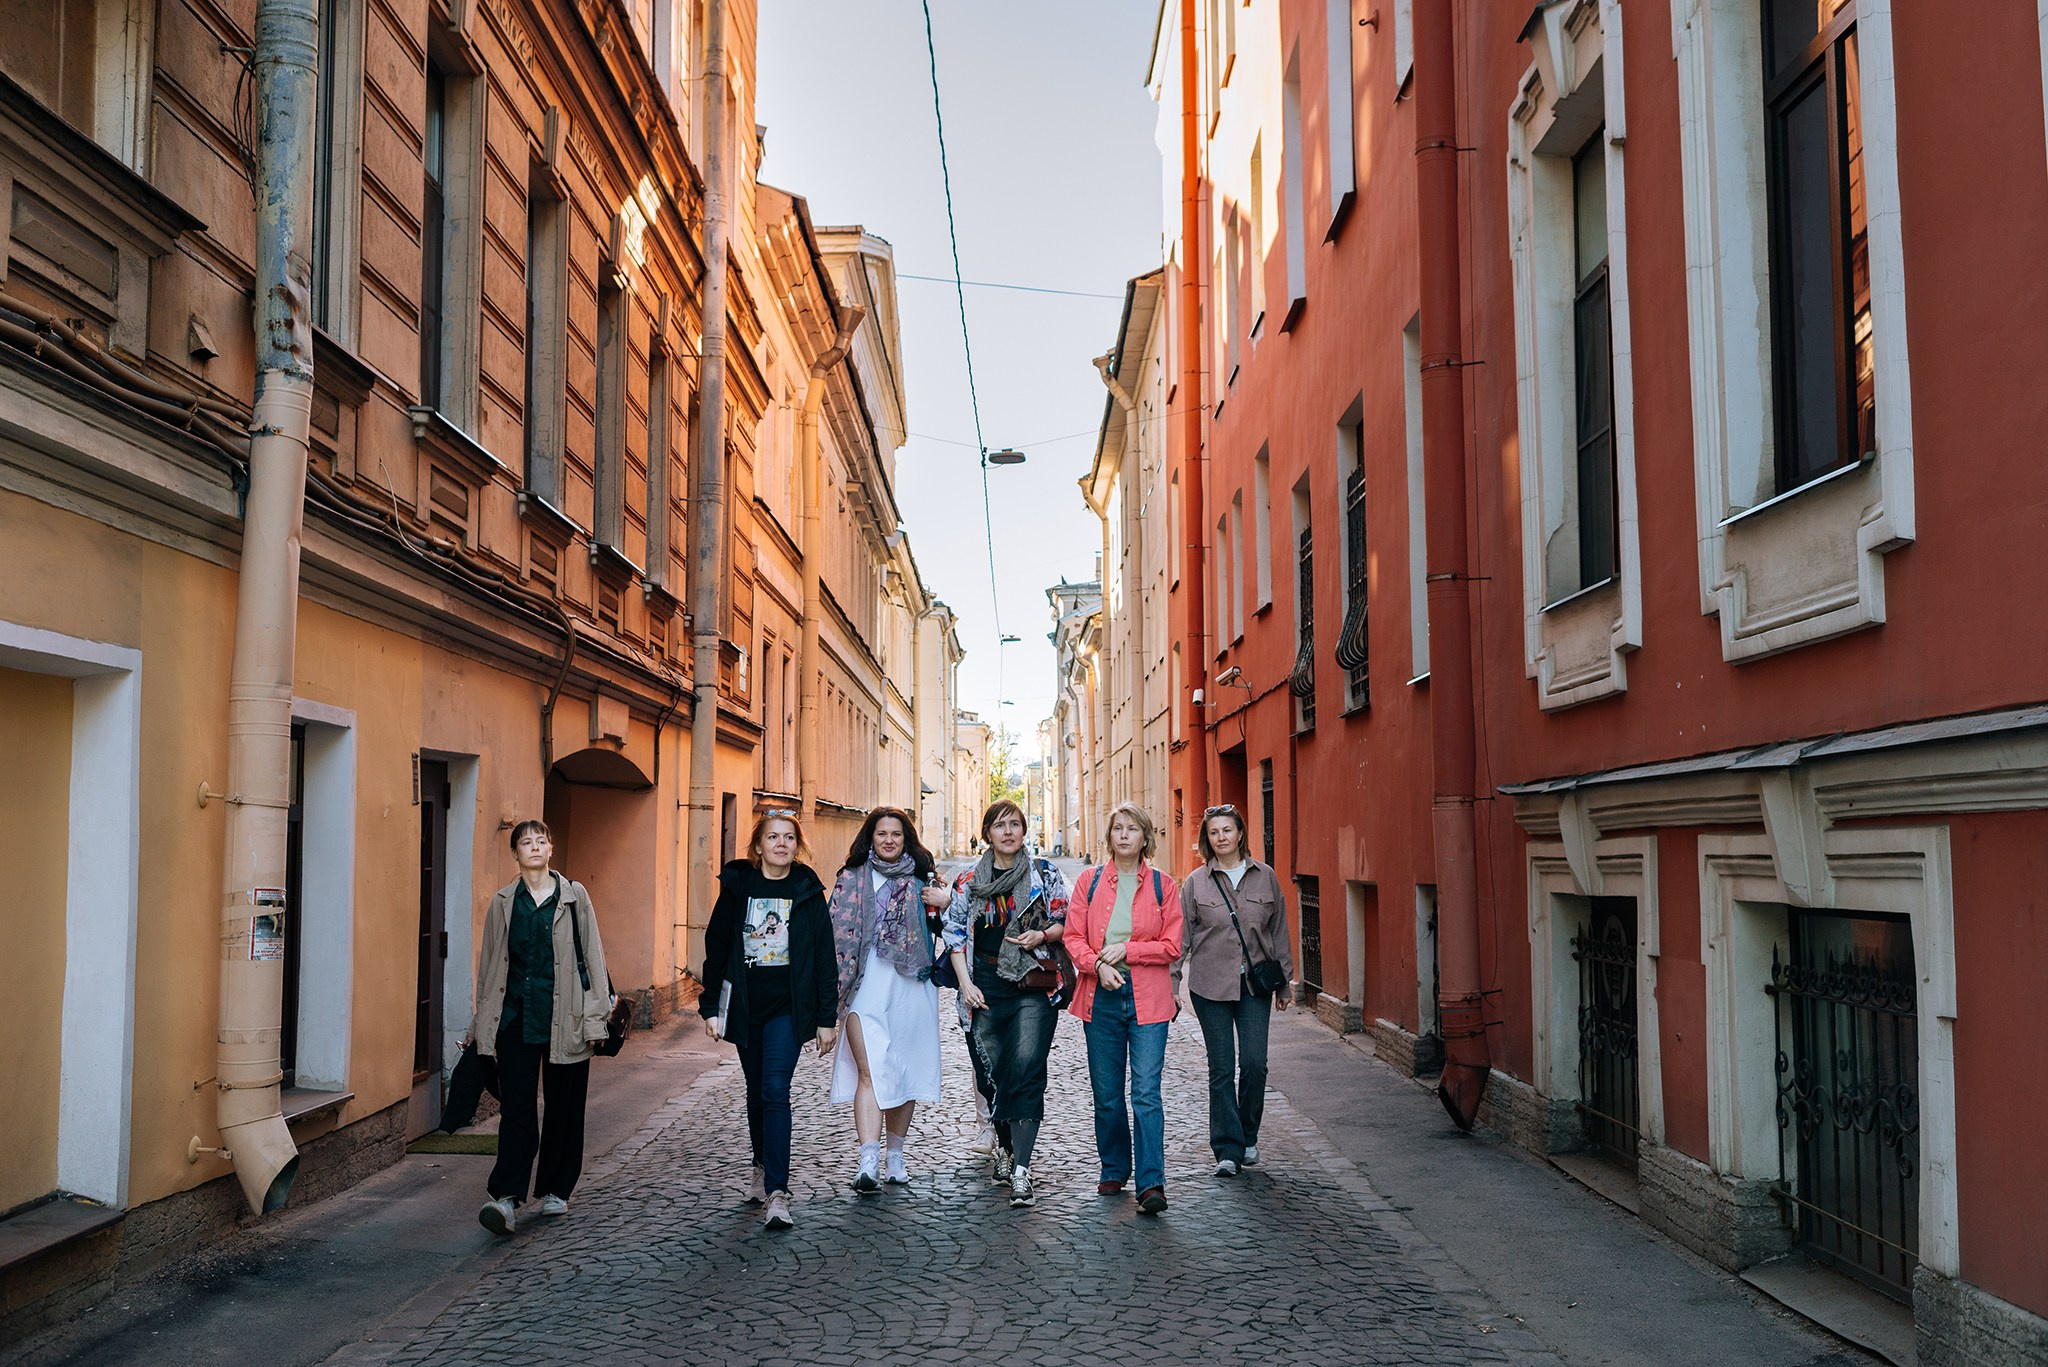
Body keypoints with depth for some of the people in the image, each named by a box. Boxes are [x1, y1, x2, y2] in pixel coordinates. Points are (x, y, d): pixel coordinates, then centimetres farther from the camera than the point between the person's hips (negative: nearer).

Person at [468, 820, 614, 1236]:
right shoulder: (503, 903, 10)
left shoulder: (574, 896, 4)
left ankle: (555, 1190, 20)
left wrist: (594, 1016, -2)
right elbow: (490, 965, 14)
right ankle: (506, 1197, -12)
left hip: (564, 1018, -1)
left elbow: (592, 956, 3)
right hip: (516, 1016, 1)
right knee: (516, 1107, -7)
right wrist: (483, 1024, 12)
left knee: (562, 1106, 7)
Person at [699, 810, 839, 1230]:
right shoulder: (737, 886, 2)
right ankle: (761, 1166, 34)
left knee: (775, 1091, -12)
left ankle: (777, 1194, -14)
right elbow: (716, 948, 5)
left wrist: (827, 1018, -2)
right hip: (744, 1005, 2)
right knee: (756, 1090, 13)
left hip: (788, 1006, -2)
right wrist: (711, 1007, 1)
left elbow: (825, 956, 1)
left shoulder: (808, 891, 0)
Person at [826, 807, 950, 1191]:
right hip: (866, 985, -2)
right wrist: (838, 983, -7)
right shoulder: (852, 878, 8)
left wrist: (945, 902, -3)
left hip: (910, 986, 2)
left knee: (905, 1071, 7)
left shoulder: (920, 879, 12)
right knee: (870, 1073, -12)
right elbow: (836, 931, 3)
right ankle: (868, 1163, -19)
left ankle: (895, 1156, 21)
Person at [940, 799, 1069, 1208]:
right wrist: (966, 983, -1)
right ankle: (1004, 1146, 32)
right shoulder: (968, 880, 8)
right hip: (987, 986, 2)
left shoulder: (1044, 874, 4)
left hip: (1033, 984, -2)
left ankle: (1021, 1170, -15)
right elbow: (955, 934, 8)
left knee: (1026, 1069, -14)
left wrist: (1041, 935, -12)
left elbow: (1065, 922, 9)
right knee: (995, 1071, 7)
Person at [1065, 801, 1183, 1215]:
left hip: (1148, 999, -2)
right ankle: (1114, 1171, 25)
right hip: (1101, 996, 2)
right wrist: (1098, 964, -13)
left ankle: (1151, 1183, -9)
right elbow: (1073, 937, 4)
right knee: (1106, 1094, 9)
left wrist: (1126, 951, -10)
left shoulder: (1162, 885, 3)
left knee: (1146, 1091, -9)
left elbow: (1172, 946, 0)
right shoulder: (1090, 881, 7)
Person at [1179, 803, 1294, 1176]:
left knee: (1254, 1063, -4)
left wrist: (1284, 980, 13)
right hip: (1210, 985, -1)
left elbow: (1279, 931, 13)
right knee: (1221, 1069, 0)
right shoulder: (1196, 882, 2)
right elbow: (1182, 935, 4)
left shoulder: (1265, 876, 6)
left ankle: (1248, 1136, 19)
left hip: (1254, 984, 1)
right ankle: (1228, 1149, 8)